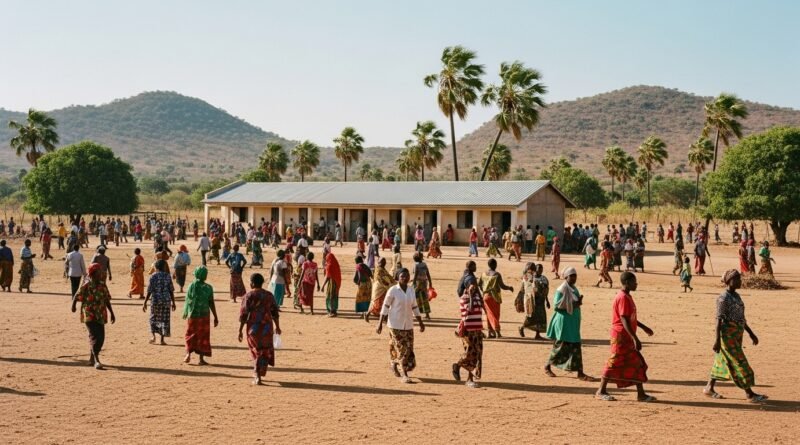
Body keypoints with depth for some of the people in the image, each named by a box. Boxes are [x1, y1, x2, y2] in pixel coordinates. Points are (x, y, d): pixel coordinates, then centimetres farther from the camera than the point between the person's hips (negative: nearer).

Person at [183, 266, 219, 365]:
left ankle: (188, 354, 4)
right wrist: (215, 317, 0)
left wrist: (185, 313, 17)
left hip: (192, 315, 1)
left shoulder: (191, 286, -4)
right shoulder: (208, 288, -7)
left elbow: (187, 300, 2)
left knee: (190, 335, 17)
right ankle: (201, 358, 7)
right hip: (204, 316, -1)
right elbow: (211, 304, -7)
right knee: (203, 337, 7)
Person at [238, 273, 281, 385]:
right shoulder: (269, 295, 3)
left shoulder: (248, 296, -8)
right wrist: (277, 326, 18)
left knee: (256, 351, 11)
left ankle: (257, 376, 6)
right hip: (267, 327, 2)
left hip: (253, 328, -2)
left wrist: (240, 330, -4)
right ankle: (258, 373, 21)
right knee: (266, 351, 17)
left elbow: (243, 315, -9)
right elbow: (275, 313, 7)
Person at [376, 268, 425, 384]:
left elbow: (415, 307, 14)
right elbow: (385, 307, -6)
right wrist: (380, 324, -9)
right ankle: (403, 374, 2)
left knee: (409, 349, 4)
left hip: (408, 325, 5)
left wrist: (420, 322, 13)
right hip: (395, 324, -5)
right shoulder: (393, 290, -9)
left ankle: (395, 364, 30)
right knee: (401, 349, -6)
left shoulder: (411, 290, 6)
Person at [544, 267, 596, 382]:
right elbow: (556, 305, -16)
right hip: (563, 321, -7)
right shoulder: (561, 290, -13)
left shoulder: (574, 289, 11)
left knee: (575, 346, 4)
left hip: (573, 322, 7)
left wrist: (578, 302, -3)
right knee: (560, 346, 1)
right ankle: (547, 366, 20)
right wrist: (572, 305, -20)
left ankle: (580, 373, 3)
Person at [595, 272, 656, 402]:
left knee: (637, 364, 8)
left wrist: (644, 327, 27)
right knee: (615, 363, -4)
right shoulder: (623, 298, -18)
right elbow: (624, 320, -24)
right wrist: (635, 338, -27)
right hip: (621, 336, -10)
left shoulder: (627, 297, 14)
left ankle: (641, 394, 12)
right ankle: (601, 392, 5)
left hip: (627, 337, 10)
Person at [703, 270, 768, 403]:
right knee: (739, 363, -5)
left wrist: (751, 333, 18)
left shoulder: (736, 296, 12)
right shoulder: (723, 298, -15)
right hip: (728, 335, -9)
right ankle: (750, 394, 0)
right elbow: (719, 319, -18)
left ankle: (709, 388, 22)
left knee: (724, 362, 13)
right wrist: (717, 340, -21)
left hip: (736, 335, 9)